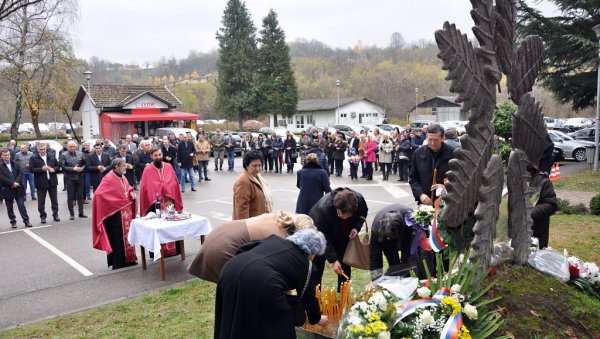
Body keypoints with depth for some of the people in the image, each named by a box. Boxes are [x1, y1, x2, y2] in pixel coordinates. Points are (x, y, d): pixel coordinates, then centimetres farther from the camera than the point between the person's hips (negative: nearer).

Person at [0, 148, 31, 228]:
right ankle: (13, 222, 19)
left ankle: (26, 220, 5)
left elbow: (20, 174, 3)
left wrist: (16, 182, -13)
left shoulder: (15, 164, 8)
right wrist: (12, 183, -17)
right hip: (7, 190, -1)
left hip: (18, 189, 2)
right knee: (9, 208, 9)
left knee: (21, 205, 1)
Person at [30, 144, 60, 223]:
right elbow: (32, 169, -11)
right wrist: (42, 169, -22)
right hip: (41, 183, -3)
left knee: (54, 200, 11)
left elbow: (58, 166, 11)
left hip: (52, 182, 3)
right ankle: (42, 216, 16)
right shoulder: (33, 158, -3)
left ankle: (55, 214, 22)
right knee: (41, 201, 5)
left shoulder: (52, 157, 7)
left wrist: (53, 169, -9)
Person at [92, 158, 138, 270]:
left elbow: (128, 188, 23)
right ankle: (118, 262, 10)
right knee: (117, 238, 0)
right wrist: (116, 202, -18)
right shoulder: (109, 179, -16)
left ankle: (128, 259, 25)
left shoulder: (122, 177, 9)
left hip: (126, 213, 8)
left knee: (127, 235, 14)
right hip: (115, 214, -8)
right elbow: (98, 194, -22)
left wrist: (131, 194, 0)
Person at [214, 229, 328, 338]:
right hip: (259, 284, -6)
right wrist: (317, 318, 44)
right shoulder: (306, 265, 17)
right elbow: (308, 297, 26)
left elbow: (243, 249, 27)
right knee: (278, 327, 16)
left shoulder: (275, 239, 28)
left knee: (234, 325, 25)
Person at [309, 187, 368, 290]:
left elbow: (363, 213, -3)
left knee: (345, 266, 8)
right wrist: (333, 260, -36)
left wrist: (356, 227, -21)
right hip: (321, 235, -4)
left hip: (343, 236, 4)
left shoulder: (359, 200, -30)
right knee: (317, 267, -1)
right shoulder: (323, 208, -43)